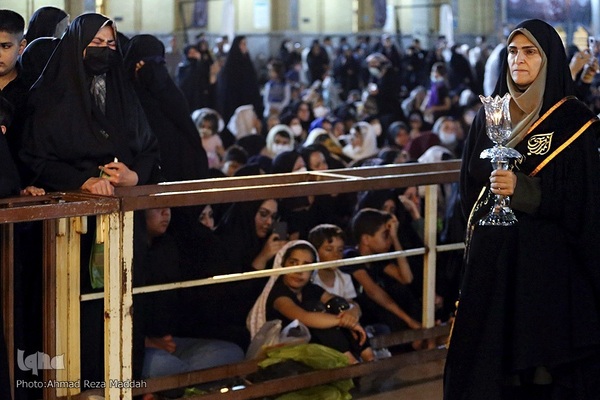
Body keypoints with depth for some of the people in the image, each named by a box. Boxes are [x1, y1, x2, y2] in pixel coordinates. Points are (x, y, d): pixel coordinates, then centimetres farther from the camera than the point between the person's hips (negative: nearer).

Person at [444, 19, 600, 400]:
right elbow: (471, 180, 16)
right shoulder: (491, 112, 11)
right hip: (494, 251, 4)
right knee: (491, 348, 3)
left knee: (543, 350, -4)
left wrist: (523, 189, -20)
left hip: (547, 253, -4)